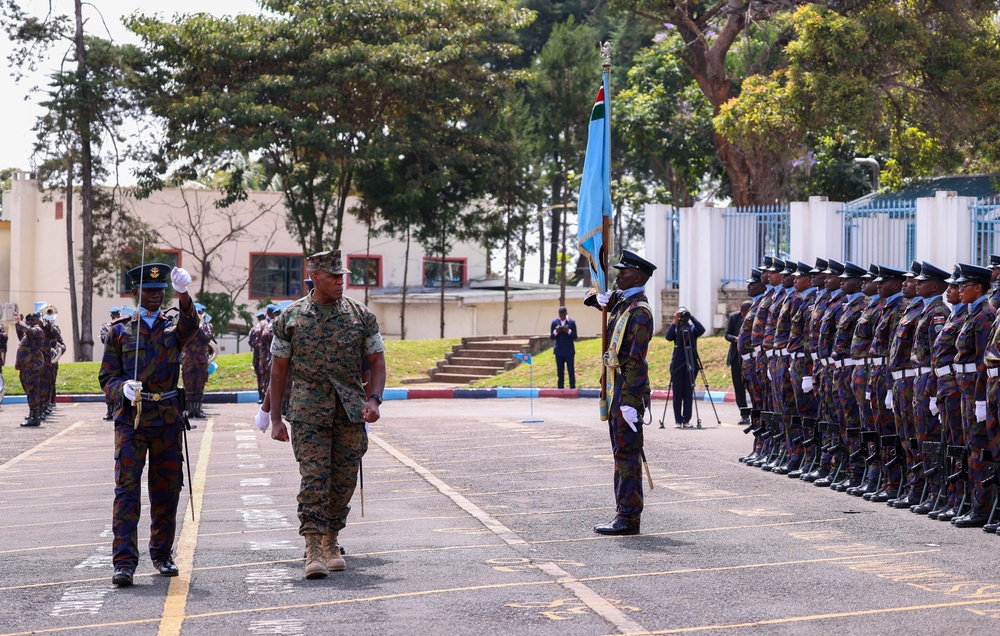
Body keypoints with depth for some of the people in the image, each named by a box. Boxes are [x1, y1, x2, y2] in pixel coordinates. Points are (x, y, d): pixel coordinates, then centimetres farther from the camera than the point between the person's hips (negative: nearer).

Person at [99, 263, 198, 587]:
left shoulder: (174, 326, 8)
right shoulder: (120, 330, 7)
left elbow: (190, 326, -18)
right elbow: (107, 378, 6)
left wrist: (183, 294, -38)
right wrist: (123, 388, -18)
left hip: (168, 419, 2)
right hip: (131, 418, -2)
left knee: (166, 490, 8)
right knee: (127, 489, -9)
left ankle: (162, 555, 22)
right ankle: (124, 562, -10)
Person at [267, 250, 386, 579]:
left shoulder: (360, 315, 6)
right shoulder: (291, 317, 3)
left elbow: (377, 361, 8)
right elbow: (279, 369, 6)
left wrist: (374, 399, -8)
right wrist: (275, 418, 3)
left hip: (351, 411, 2)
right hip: (308, 410, -2)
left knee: (344, 480, 7)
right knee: (314, 477, -11)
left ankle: (332, 542, 23)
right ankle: (313, 549, -12)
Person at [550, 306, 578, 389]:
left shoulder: (572, 322, -2)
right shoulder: (554, 322, 3)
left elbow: (575, 337, -4)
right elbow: (551, 337, 2)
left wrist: (569, 331, -22)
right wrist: (555, 331, -18)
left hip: (569, 351, -2)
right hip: (559, 351, 2)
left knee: (571, 371, -2)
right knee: (560, 371, 5)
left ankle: (572, 388, 1)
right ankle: (560, 389, 9)